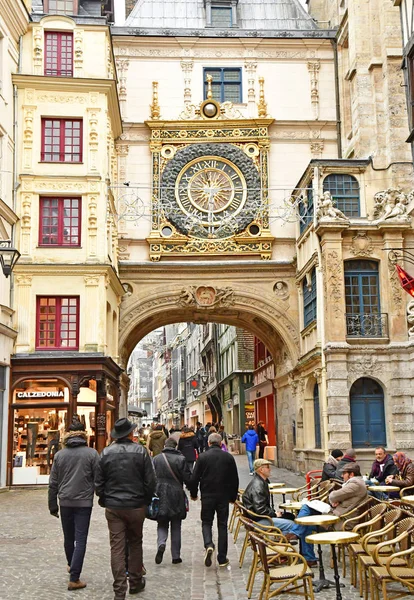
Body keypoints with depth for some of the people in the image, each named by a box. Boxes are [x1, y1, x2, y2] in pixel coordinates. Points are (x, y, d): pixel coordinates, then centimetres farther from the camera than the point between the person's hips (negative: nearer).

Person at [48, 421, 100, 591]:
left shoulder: (59, 454, 3)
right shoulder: (91, 453, -6)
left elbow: (53, 483, 6)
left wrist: (53, 505, 13)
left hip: (65, 501, 4)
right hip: (84, 502, -3)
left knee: (68, 537, 20)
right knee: (80, 540, 0)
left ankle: (71, 565, 42)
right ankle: (74, 579, -4)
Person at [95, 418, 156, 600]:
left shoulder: (106, 452, -3)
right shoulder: (140, 451, -7)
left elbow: (98, 482, 0)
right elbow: (150, 481, -5)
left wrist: (104, 500, 15)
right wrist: (147, 500, 10)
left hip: (113, 507, 0)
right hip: (136, 506, 0)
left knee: (117, 547, 3)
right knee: (135, 544, 17)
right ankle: (135, 582, 27)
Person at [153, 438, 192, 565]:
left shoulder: (156, 459, -1)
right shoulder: (181, 459, -8)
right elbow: (188, 478, -7)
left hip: (160, 496, 1)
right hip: (176, 496, -1)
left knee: (162, 524, 13)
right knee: (176, 526, 10)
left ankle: (161, 544, -16)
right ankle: (176, 556, 12)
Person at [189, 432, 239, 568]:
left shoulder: (203, 457, -6)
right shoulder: (228, 457, 0)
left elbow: (194, 478, -5)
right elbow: (235, 479, 5)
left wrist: (193, 494, 11)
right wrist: (233, 496, 17)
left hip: (207, 496, -1)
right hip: (224, 496, 2)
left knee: (206, 522, 14)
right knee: (222, 525, 9)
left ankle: (208, 545, -14)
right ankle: (222, 559, 10)